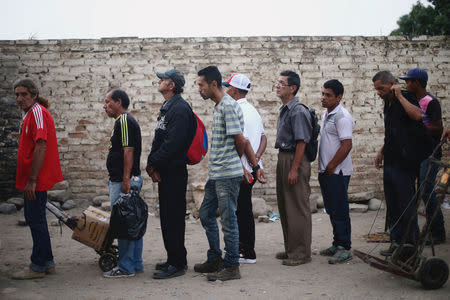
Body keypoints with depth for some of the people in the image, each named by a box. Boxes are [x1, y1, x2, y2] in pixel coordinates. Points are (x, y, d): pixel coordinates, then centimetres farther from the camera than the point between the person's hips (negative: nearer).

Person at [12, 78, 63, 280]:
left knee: (36, 221, -3)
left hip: (36, 180, -11)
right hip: (31, 180, 11)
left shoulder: (38, 112, -15)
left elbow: (41, 148, -23)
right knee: (34, 219, 16)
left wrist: (32, 180, -24)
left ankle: (38, 267, 5)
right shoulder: (30, 114, 18)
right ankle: (47, 263, 24)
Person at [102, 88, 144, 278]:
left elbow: (128, 151, -21)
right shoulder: (126, 121, 19)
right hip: (124, 180, 11)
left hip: (123, 182, -11)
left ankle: (126, 267, 0)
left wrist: (126, 180, -24)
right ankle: (136, 264, 19)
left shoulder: (124, 121, -13)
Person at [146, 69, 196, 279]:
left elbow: (172, 144, -23)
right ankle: (173, 259, 25)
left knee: (173, 218, -6)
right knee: (167, 216, 15)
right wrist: (152, 164, 5)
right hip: (164, 173, 10)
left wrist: (154, 164, -15)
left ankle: (177, 264, 1)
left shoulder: (180, 109, -15)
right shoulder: (166, 108, 18)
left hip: (174, 173, -10)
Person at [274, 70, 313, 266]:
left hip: (295, 161, -10)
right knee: (285, 206, 16)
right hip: (283, 158, 10)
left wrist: (294, 169, -21)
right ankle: (290, 248, 27)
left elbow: (301, 142, -20)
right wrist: (283, 165, 17)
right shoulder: (284, 110, 14)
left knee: (298, 208, -3)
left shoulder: (298, 111, -16)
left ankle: (301, 253, 5)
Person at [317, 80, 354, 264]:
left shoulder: (342, 117, -15)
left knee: (340, 211, -5)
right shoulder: (326, 114, 15)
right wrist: (323, 168, 17)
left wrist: (331, 167, -17)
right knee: (331, 210, 15)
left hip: (337, 172, -10)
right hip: (326, 172, 10)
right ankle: (337, 244, 25)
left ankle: (345, 248, 2)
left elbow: (347, 145, -22)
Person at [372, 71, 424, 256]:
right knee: (392, 204, 12)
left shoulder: (406, 98, -10)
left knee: (406, 204, -4)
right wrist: (382, 151, 22)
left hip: (405, 162, -9)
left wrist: (399, 95, -24)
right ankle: (397, 242, 20)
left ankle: (410, 245, 4)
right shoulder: (388, 103, 16)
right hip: (391, 161, 9)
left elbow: (417, 115, -32)